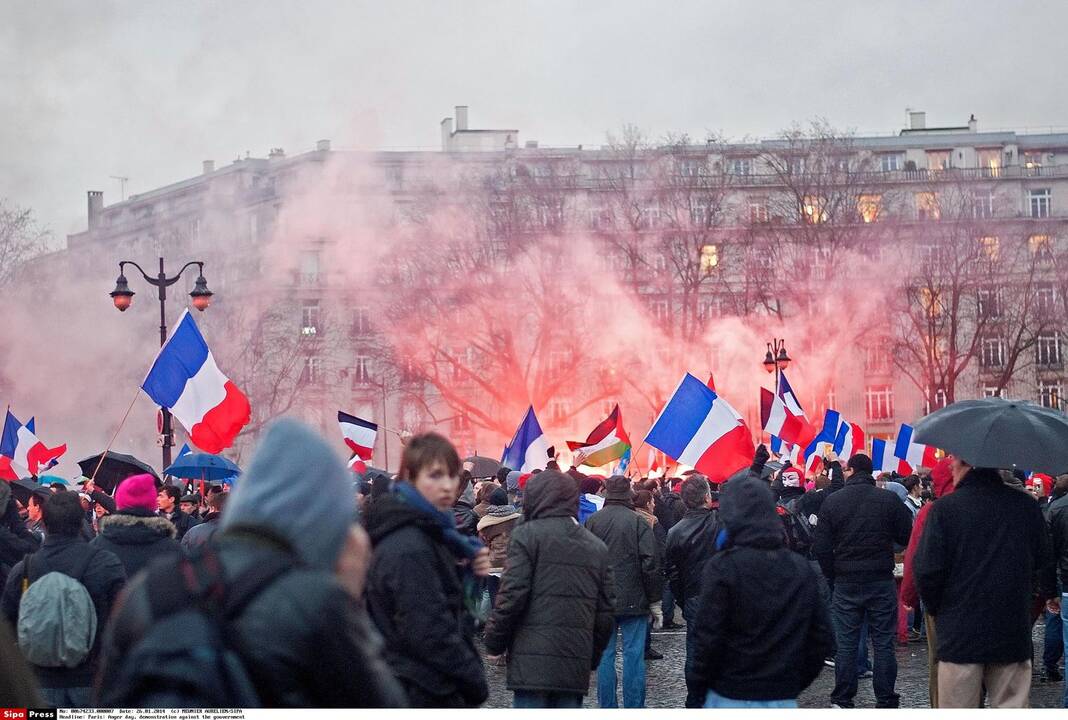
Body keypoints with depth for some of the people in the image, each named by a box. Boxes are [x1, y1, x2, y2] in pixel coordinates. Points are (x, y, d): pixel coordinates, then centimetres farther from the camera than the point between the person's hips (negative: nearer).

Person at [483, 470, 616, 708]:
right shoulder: (597, 546, 14)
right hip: (576, 665, 5)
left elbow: (512, 595, -10)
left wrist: (494, 642, 1)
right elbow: (606, 610, 13)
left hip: (532, 660, -5)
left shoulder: (528, 534, -3)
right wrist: (593, 658, 21)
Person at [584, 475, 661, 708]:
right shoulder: (638, 522, -8)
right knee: (634, 654, 2)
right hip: (634, 600, -2)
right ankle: (634, 709, 2)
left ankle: (607, 708, 9)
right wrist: (655, 601, 0)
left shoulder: (592, 522, -1)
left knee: (605, 655, 7)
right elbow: (650, 565, -8)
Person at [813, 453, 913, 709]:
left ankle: (842, 701, 11)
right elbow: (907, 537, -1)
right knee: (883, 643, 5)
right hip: (882, 581, 0)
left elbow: (821, 548, -4)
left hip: (845, 582, 0)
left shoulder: (832, 501, -4)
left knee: (845, 644, 7)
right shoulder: (890, 500, -5)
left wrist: (833, 575, 8)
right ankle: (886, 701, 7)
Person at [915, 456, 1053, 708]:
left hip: (960, 634, -3)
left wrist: (935, 608, 6)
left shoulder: (944, 509, -10)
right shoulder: (1028, 506, 2)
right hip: (1014, 635, 3)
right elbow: (1043, 563, 11)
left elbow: (926, 572, -11)